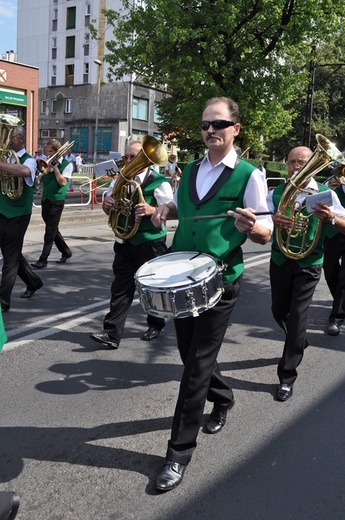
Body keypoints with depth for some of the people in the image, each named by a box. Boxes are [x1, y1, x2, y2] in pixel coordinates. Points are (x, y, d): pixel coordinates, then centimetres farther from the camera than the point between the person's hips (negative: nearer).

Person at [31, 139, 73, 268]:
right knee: (52, 229, 13)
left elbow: (63, 182, -15)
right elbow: (40, 179, 12)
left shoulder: (67, 164, -4)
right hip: (45, 199, 7)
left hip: (57, 200, -7)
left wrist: (55, 166, -15)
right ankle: (66, 252, 29)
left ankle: (43, 259, -3)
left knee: (50, 231, -6)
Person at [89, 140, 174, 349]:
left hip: (150, 243, -5)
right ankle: (112, 334, 2)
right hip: (125, 242, 5)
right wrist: (107, 204, -9)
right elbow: (109, 211, 15)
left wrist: (151, 210, -30)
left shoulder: (158, 182, -10)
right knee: (121, 287, 2)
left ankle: (156, 325, 31)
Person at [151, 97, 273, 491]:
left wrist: (249, 226, -29)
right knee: (189, 353, 16)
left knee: (198, 364, -1)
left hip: (219, 281, -5)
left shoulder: (249, 175, -8)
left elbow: (266, 234, -7)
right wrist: (164, 210, 2)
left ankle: (180, 451, 11)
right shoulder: (190, 170, 8)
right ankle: (222, 399, 46)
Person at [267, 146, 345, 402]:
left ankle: (287, 376, 5)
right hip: (280, 260, 3)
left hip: (308, 264, -3)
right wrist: (272, 219, -35)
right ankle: (299, 343, 46)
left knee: (298, 315, -6)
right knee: (279, 311, 14)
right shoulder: (276, 193, 1)